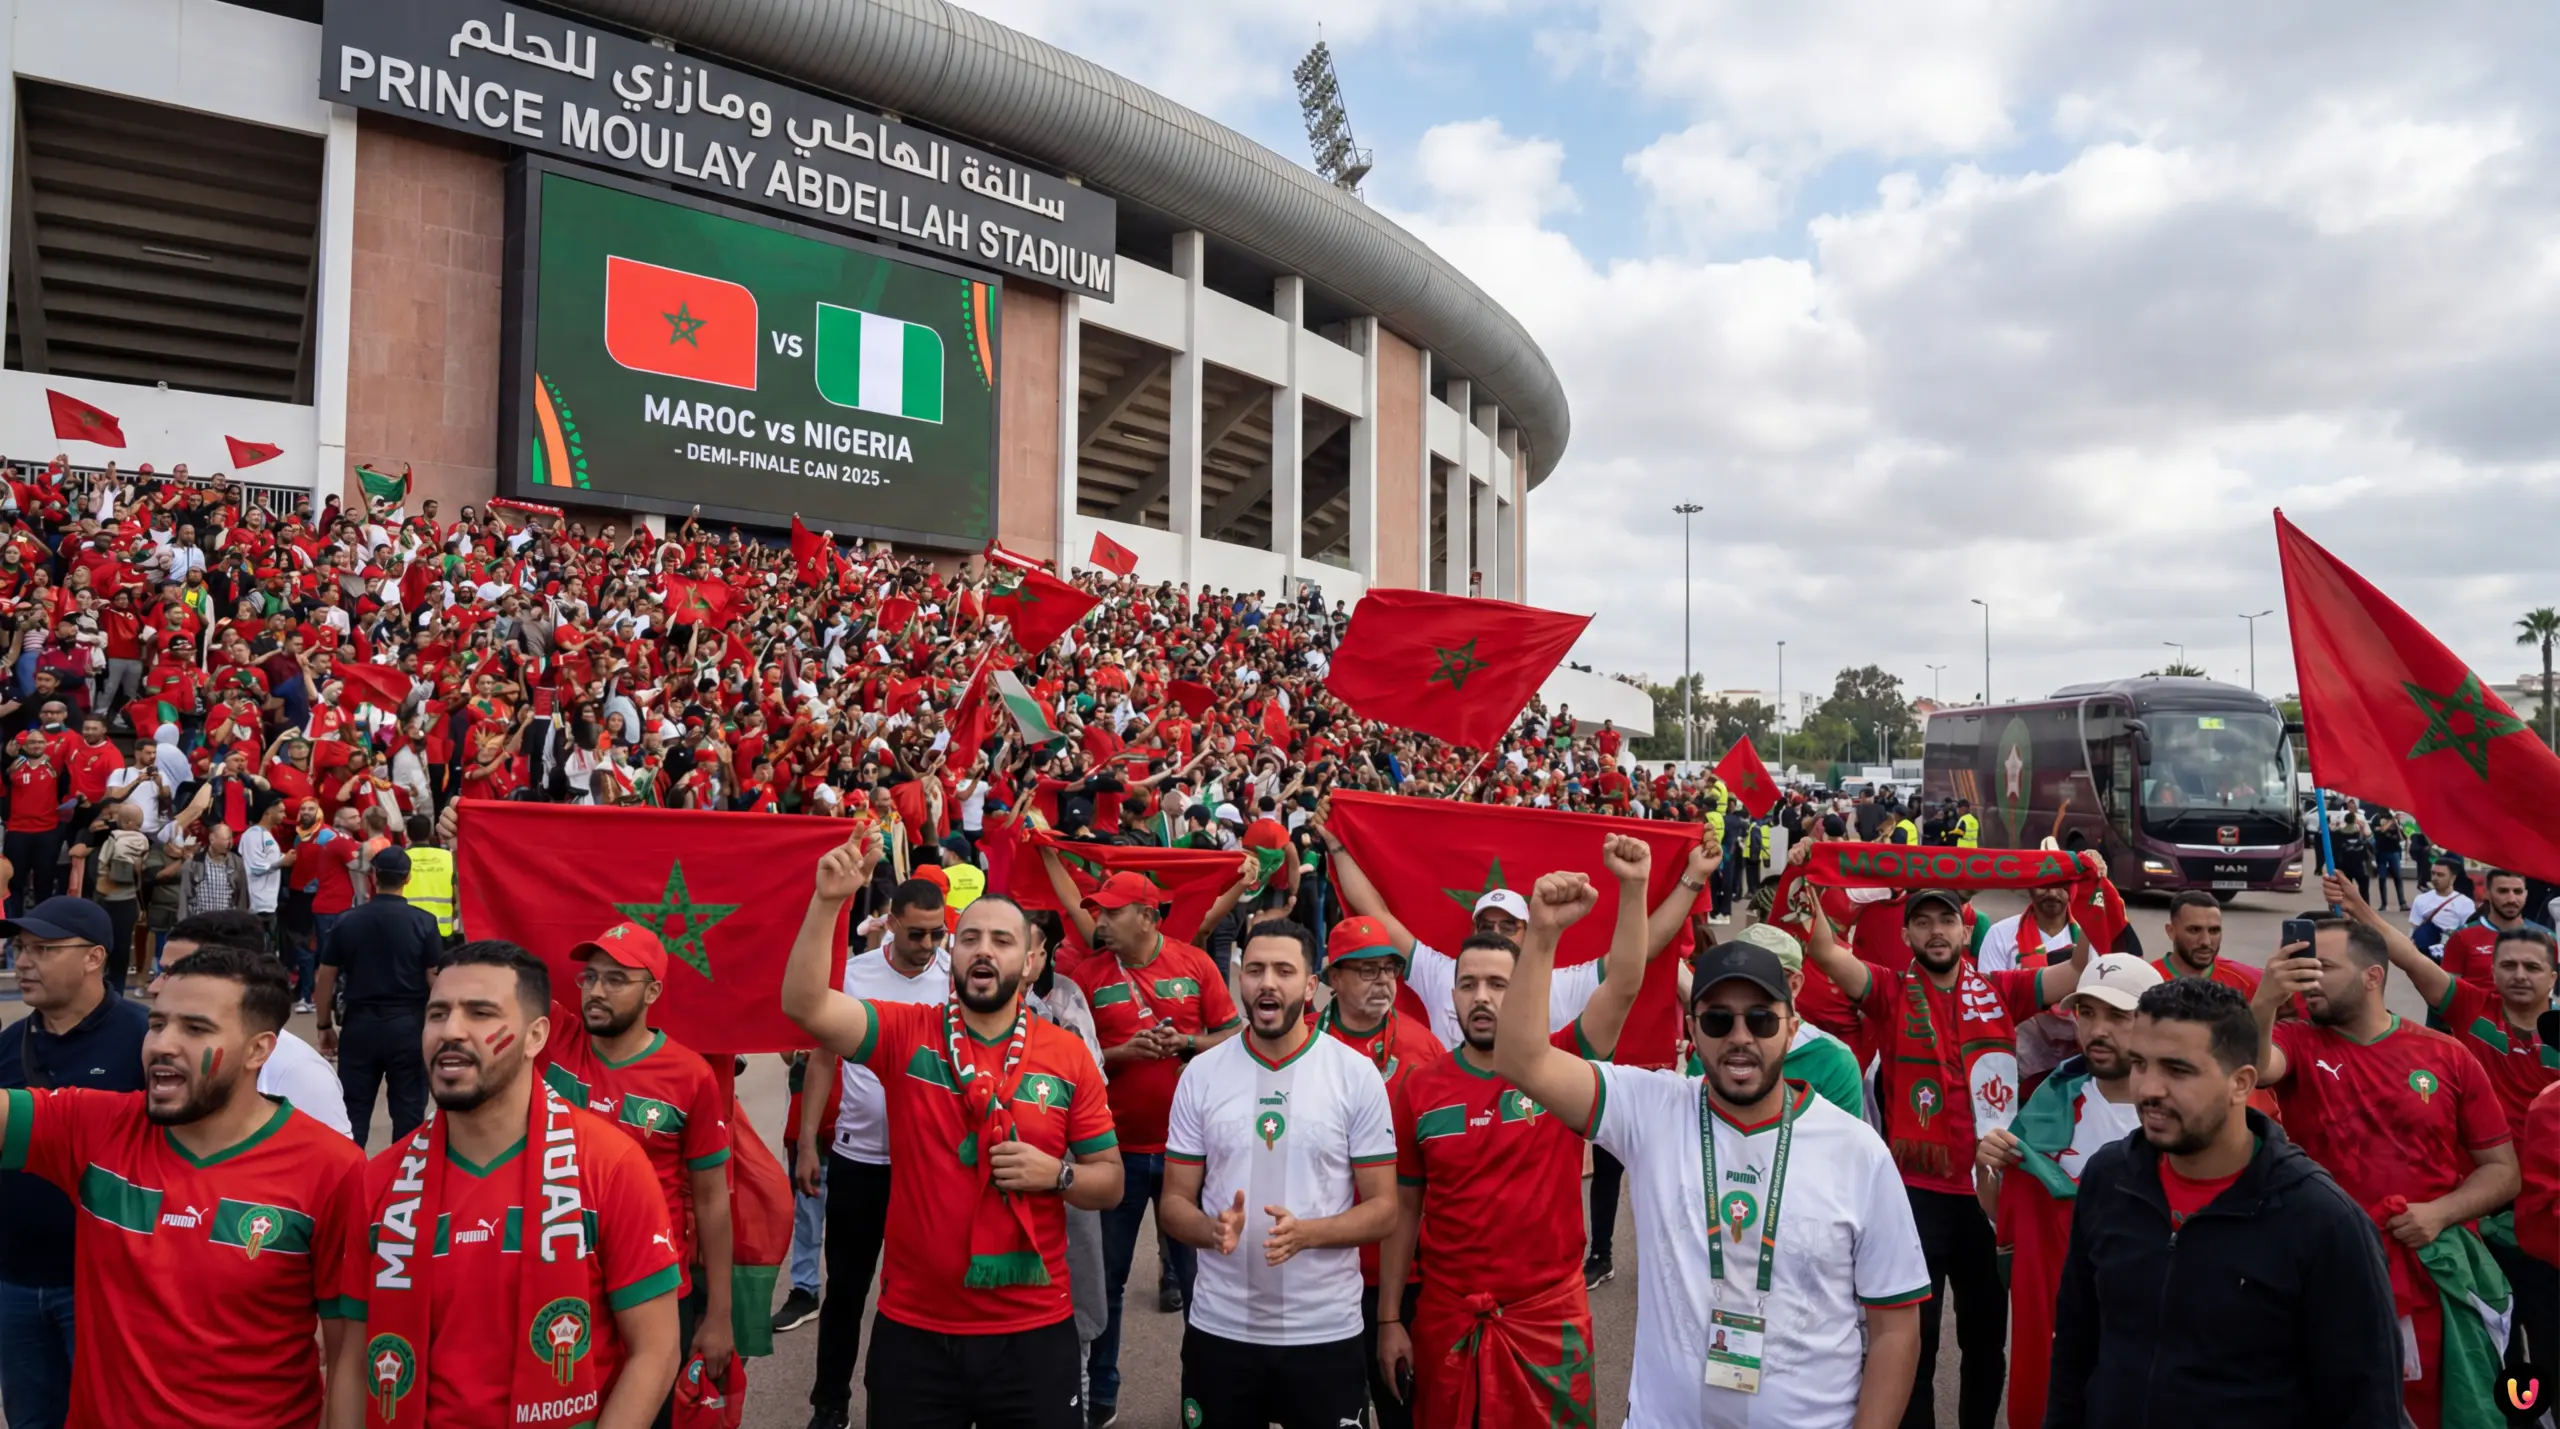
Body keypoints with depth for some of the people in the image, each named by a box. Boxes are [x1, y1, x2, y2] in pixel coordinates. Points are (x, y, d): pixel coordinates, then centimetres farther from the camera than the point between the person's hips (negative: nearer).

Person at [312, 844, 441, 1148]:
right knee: (408, 1111, 7)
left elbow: (326, 979, 4)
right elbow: (437, 981, -7)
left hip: (360, 1026, 2)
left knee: (353, 1111, 11)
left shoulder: (346, 922, -1)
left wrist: (324, 1026, 16)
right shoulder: (423, 923, -7)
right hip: (408, 1026, -2)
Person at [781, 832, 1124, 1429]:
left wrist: (1056, 1174, -16)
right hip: (913, 1328, 0)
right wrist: (828, 902, -30)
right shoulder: (905, 1034, -3)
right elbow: (805, 1005, -19)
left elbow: (1109, 1183, 4)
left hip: (1034, 1331, 0)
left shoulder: (1069, 1056, -2)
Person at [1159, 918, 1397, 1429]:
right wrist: (1214, 1230, -18)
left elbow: (1383, 1209, -4)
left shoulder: (1357, 1075, -5)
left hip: (1327, 1332, -1)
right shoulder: (1201, 1074, -1)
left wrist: (1306, 1232, -21)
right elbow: (1174, 1203, 4)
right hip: (1219, 1328, 1)